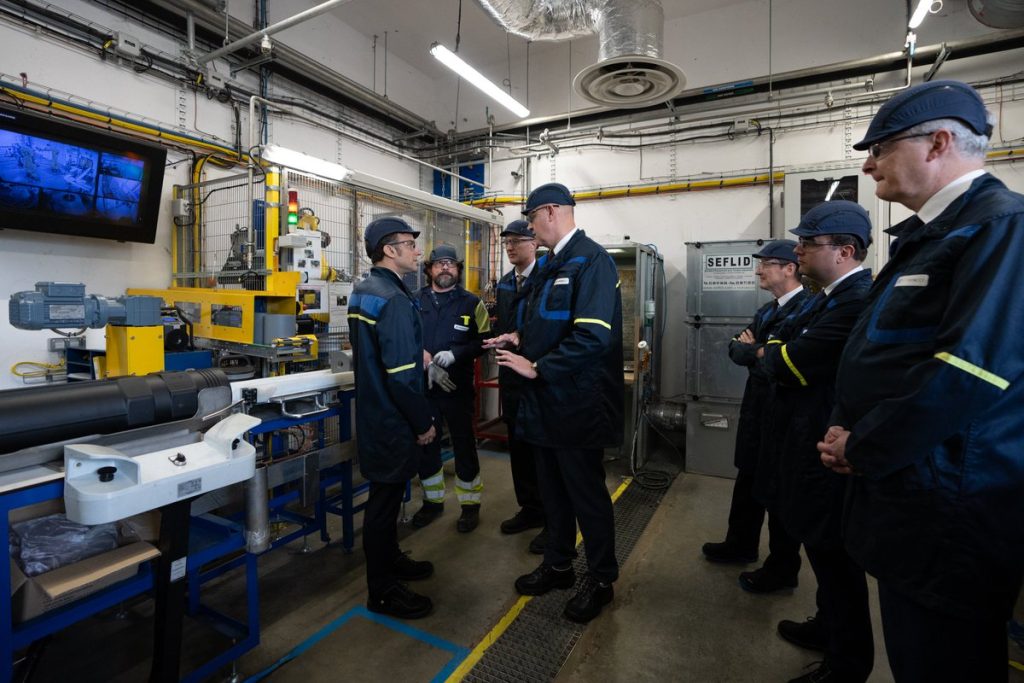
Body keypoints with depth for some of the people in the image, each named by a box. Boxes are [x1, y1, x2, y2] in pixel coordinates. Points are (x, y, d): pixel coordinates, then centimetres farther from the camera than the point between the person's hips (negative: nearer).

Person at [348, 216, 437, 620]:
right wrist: (424, 423, -16)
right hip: (393, 420, -10)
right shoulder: (394, 300, -23)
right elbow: (401, 376, -26)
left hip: (374, 413, 10)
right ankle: (383, 591, 20)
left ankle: (389, 559, 41)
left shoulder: (363, 291, 9)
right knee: (385, 498, 3)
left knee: (387, 492, 22)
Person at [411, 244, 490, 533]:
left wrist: (455, 353, -17)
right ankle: (433, 501, 33)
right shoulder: (415, 301, 6)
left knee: (464, 446, 6)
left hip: (458, 387, -2)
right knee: (426, 445, 13)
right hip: (423, 386, 3)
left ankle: (470, 504, 23)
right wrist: (419, 351, -11)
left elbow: (484, 340, -3)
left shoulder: (471, 302, 1)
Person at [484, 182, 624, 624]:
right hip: (546, 401, 9)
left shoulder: (591, 260, -17)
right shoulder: (550, 264, 12)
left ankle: (601, 579, 31)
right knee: (553, 489, 21)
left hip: (577, 403, -9)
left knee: (587, 493, 8)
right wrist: (521, 338, 4)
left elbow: (593, 337, -28)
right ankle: (558, 566, 41)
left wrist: (536, 368, -22)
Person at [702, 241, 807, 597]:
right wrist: (749, 348, -13)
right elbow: (736, 348, 8)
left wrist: (750, 349, -9)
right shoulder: (767, 310, 12)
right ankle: (741, 543, 38)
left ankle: (782, 567, 24)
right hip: (757, 407, 9)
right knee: (749, 478, 19)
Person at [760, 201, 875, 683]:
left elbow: (788, 365, -25)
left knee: (833, 553, 7)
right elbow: (781, 345, 12)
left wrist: (770, 354, -5)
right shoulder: (829, 296, 10)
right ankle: (829, 626, 46)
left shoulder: (860, 300, -24)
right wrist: (777, 353, -8)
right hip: (810, 443, 10)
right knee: (822, 546, 24)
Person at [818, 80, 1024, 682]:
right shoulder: (924, 235, 13)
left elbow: (972, 371, -27)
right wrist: (845, 430, 2)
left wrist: (861, 448, -16)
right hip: (900, 486, 9)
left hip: (950, 508, -9)